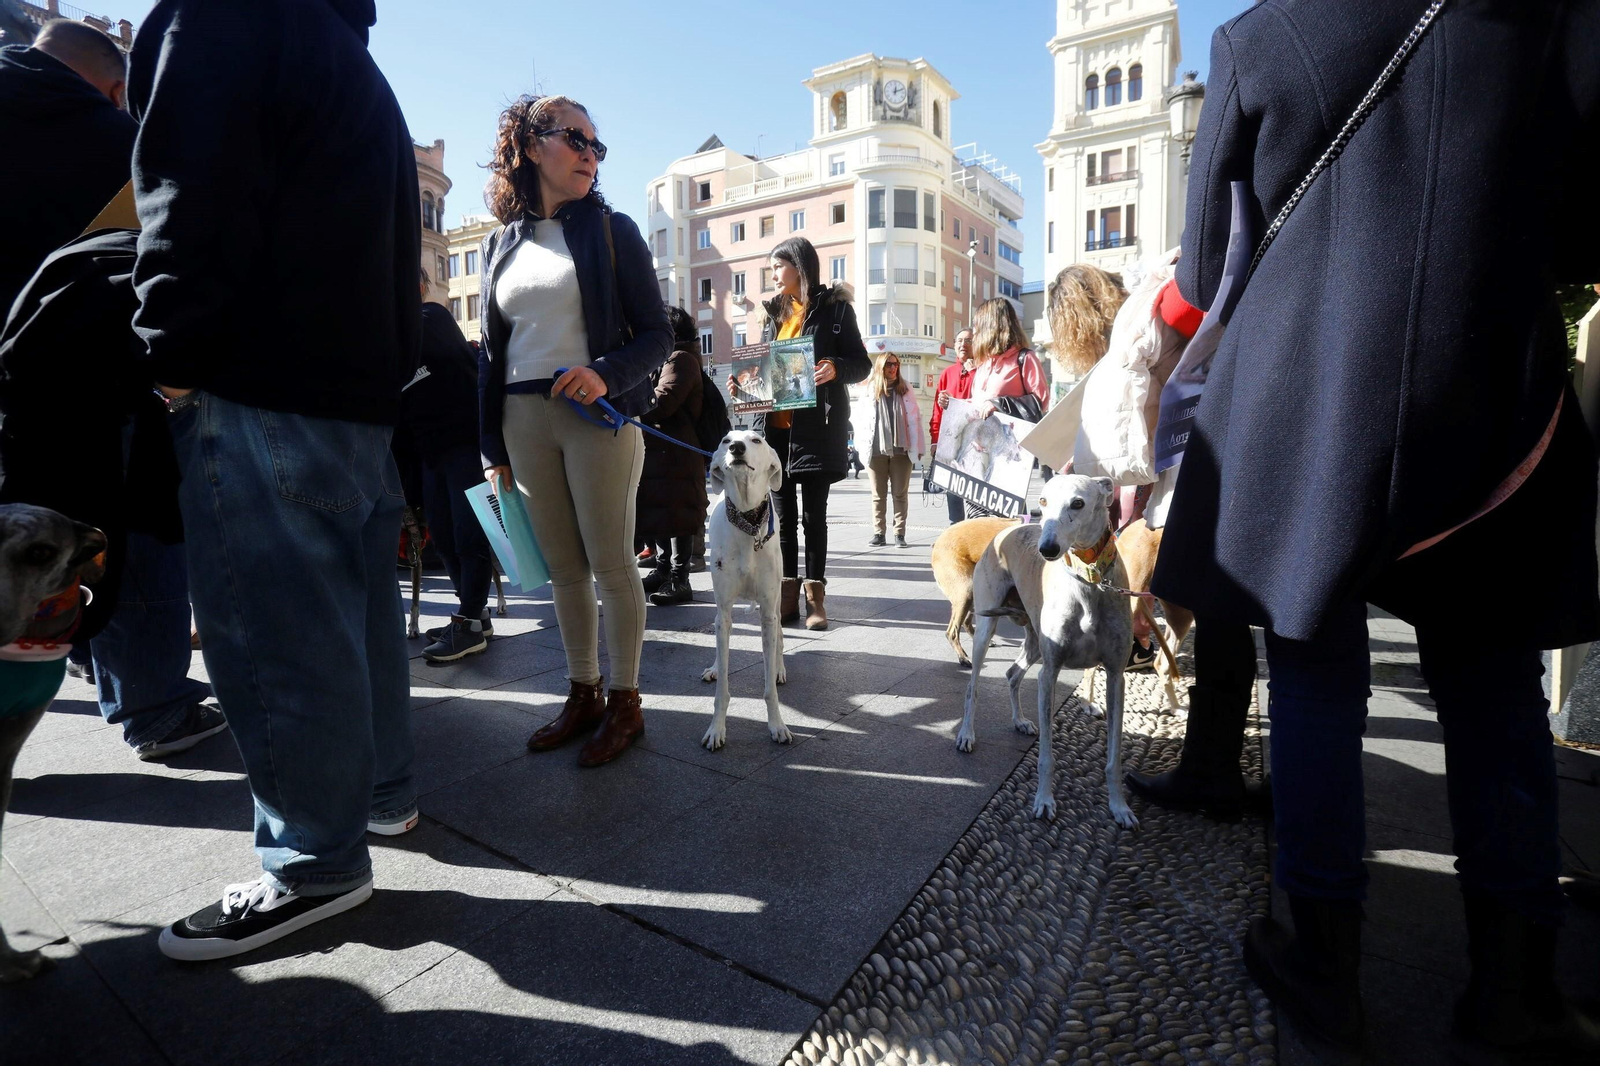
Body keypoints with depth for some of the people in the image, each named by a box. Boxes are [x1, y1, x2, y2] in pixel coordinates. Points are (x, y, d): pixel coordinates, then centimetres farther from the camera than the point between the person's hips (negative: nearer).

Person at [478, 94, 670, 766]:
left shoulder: (610, 230, 3)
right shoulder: (501, 243, 14)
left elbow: (657, 334, -2)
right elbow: (491, 351, 15)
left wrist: (607, 374, -22)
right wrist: (493, 447, 11)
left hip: (597, 416, -4)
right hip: (524, 420, 4)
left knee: (610, 564, -2)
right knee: (562, 568, 9)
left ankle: (624, 703, 12)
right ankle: (582, 695, 22)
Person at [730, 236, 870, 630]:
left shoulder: (834, 307, 1)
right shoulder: (774, 312, 17)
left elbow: (862, 363, -2)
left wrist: (835, 369, -22)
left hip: (816, 426, -5)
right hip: (774, 426, 5)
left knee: (813, 514, 1)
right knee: (784, 514, 6)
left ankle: (815, 596, 9)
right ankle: (788, 595, 13)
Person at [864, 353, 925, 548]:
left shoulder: (905, 389, 8)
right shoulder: (871, 390, 6)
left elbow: (914, 418, 5)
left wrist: (917, 447, -2)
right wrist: (864, 449, -4)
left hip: (901, 449, 0)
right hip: (877, 450, 0)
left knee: (900, 493, 3)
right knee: (878, 494, 6)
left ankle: (899, 533, 7)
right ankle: (878, 532, 12)